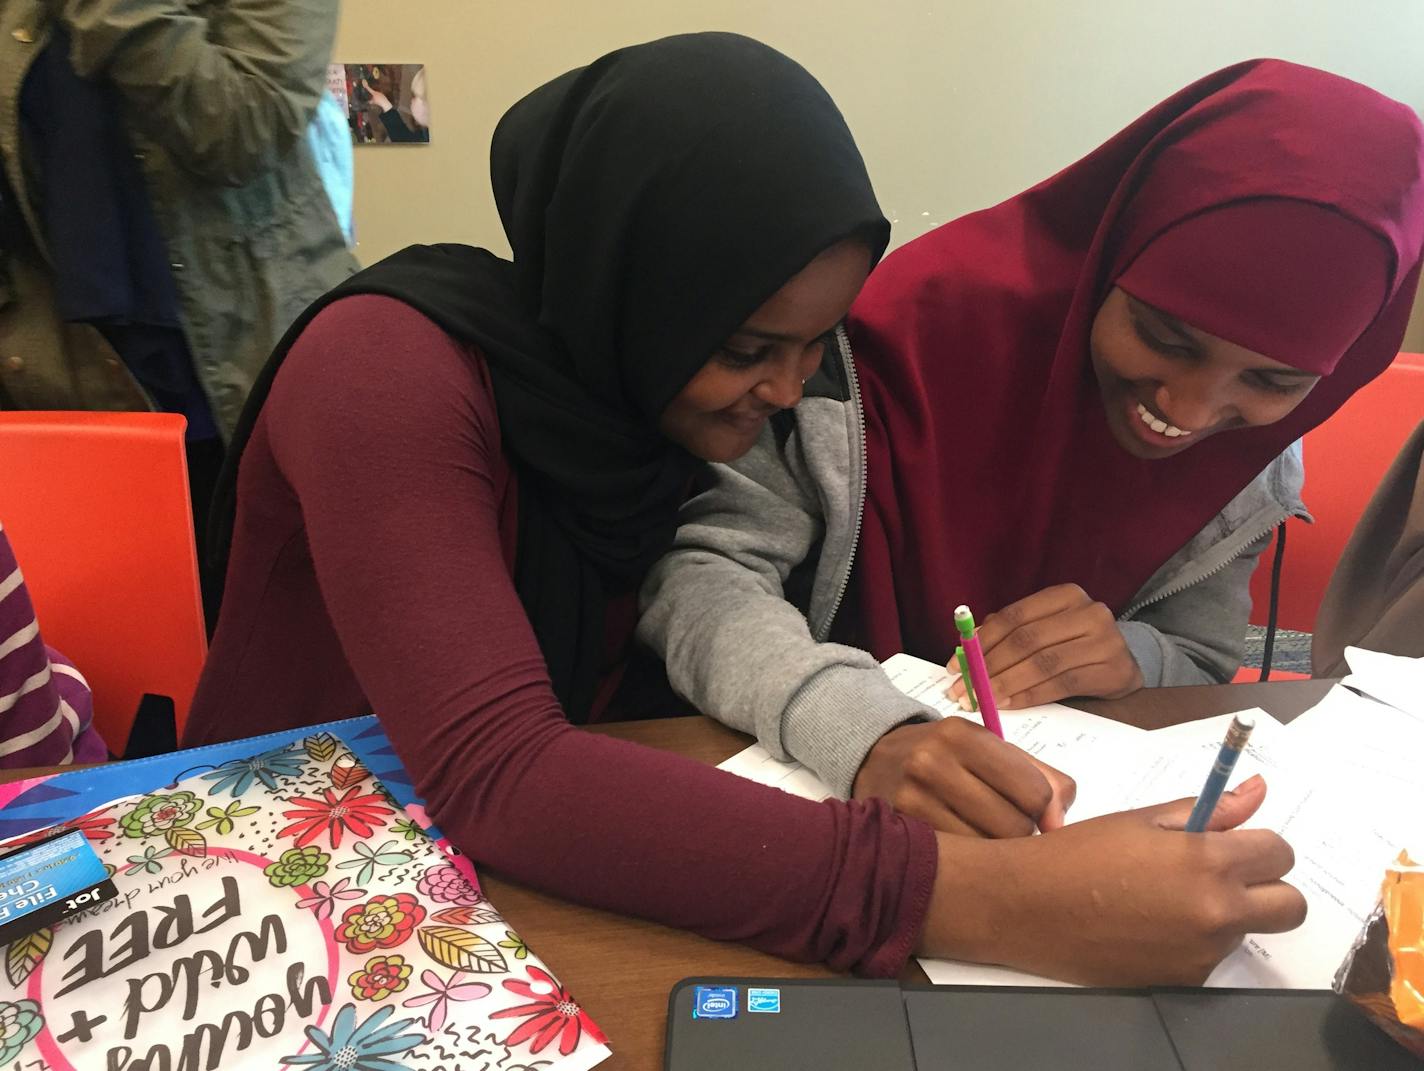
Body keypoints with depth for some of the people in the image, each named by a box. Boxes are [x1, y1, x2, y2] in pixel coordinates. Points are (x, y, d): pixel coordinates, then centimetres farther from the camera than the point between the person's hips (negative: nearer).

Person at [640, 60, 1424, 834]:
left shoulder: (1253, 461, -5)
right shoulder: (922, 323, -22)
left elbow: (1201, 681, 3)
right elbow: (696, 573, -24)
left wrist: (1131, 663, -20)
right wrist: (867, 735, -41)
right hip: (818, 776, -2)